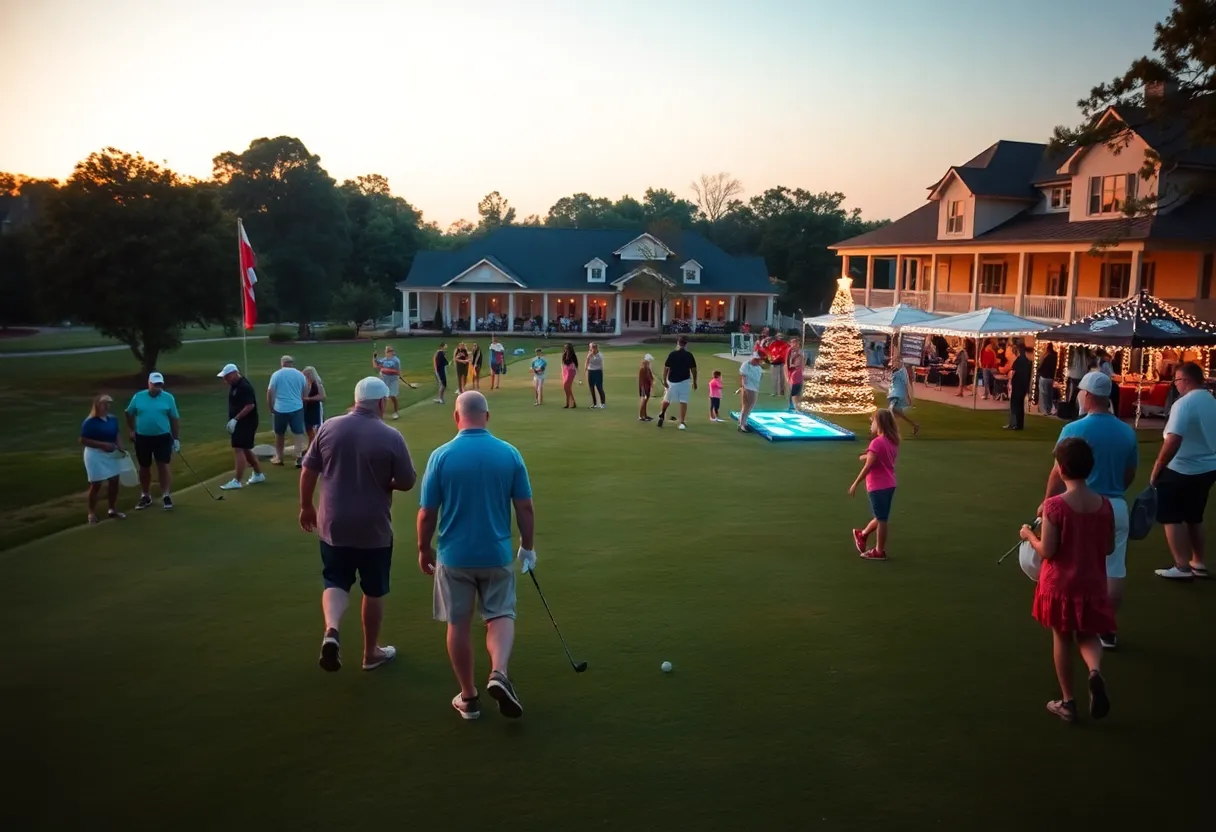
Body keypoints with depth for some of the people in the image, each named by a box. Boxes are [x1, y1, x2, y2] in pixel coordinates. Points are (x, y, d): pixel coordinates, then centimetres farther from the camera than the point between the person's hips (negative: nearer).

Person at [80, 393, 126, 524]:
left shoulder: (112, 419, 3)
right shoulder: (90, 422, -16)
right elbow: (83, 440, -17)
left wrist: (120, 447, -4)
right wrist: (102, 444, -24)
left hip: (112, 454, 7)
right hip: (95, 455, -6)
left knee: (114, 481, 12)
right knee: (96, 484, 2)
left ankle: (112, 510, 27)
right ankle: (92, 513, 17)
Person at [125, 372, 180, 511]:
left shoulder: (168, 398, -4)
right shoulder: (138, 397, -2)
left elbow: (174, 419, 1)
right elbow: (129, 414, 12)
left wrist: (175, 438, 2)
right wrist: (132, 430, 6)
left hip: (162, 437, -2)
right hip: (142, 437, 2)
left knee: (163, 466, -5)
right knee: (144, 468, 11)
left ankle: (166, 496, 1)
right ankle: (145, 496, 23)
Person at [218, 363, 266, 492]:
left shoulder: (244, 386, -20)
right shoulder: (234, 385, 11)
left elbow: (250, 405, -26)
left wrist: (235, 419, -26)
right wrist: (233, 420, 14)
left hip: (246, 423, -10)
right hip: (240, 423, 10)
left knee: (238, 449, -12)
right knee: (245, 449, 16)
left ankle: (237, 481, -12)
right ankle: (258, 474, 27)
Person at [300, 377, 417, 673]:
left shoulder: (328, 428, -3)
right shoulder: (391, 437, -13)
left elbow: (308, 471, 3)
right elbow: (407, 483, -6)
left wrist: (306, 507, 16)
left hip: (333, 525, 2)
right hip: (374, 528, -2)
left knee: (335, 583, 15)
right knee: (374, 591, 14)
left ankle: (331, 631, -12)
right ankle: (371, 653, 26)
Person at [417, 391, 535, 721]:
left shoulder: (441, 455, -10)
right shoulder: (510, 454, -6)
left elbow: (427, 513, -7)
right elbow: (525, 508, -3)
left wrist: (424, 549, 9)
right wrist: (527, 547, 11)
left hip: (454, 555, 0)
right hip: (497, 554, 1)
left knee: (458, 625, 12)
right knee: (501, 616, 14)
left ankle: (468, 697, 21)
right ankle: (499, 674, -11)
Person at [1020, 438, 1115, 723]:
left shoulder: (1055, 505, -19)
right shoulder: (1104, 505, -5)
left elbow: (1046, 551, -17)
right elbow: (1109, 548, 3)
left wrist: (1029, 535, 1)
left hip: (1060, 585, -3)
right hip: (1092, 585, 3)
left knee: (1062, 639, 13)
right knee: (1088, 636, 20)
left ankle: (1068, 702, 21)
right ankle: (1095, 671, -11)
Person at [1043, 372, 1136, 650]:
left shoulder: (1074, 430, -14)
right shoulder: (1127, 432, 1)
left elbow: (1059, 472, -10)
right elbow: (1130, 474, 11)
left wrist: (1047, 502, 4)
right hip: (1116, 507, 4)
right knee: (1113, 573, 8)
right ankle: (1107, 629, 13)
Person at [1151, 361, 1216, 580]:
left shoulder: (1184, 403, -20)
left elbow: (1173, 441, -26)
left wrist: (1156, 468, -17)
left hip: (1182, 470, -8)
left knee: (1172, 518, 3)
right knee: (1194, 517, 20)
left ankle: (1182, 567, 3)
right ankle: (1198, 563, 26)